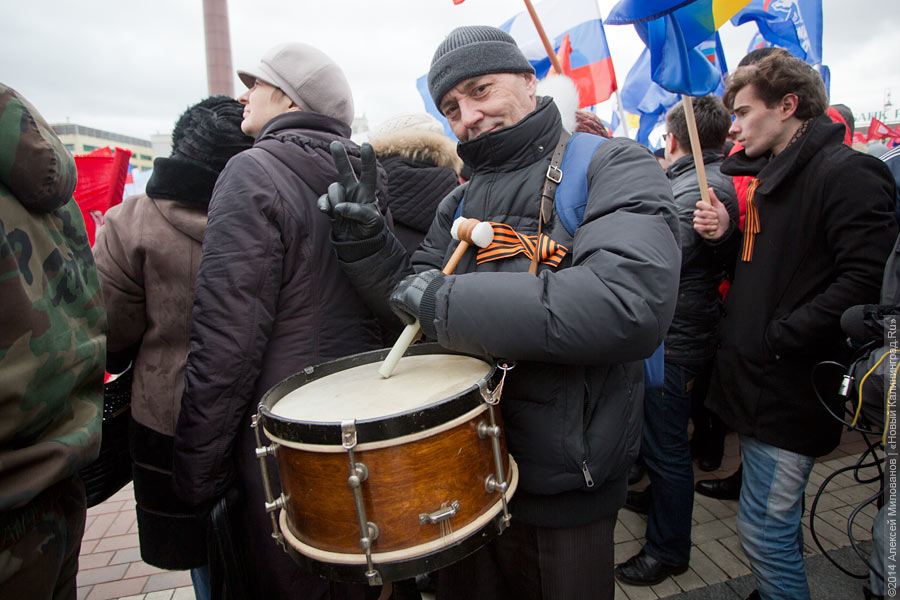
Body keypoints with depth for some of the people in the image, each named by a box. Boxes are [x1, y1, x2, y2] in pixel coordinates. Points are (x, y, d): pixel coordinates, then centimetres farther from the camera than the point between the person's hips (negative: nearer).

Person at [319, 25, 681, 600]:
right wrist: (368, 245, -11)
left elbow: (633, 301, -32)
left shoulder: (614, 168, -13)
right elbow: (414, 308, 8)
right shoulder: (464, 202, 7)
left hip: (563, 485, -5)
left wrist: (449, 302, -27)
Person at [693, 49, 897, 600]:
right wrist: (728, 235, 2)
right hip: (758, 378, 9)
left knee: (764, 528, -1)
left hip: (790, 386, -9)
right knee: (779, 520, 22)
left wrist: (778, 337, -20)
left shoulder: (845, 173, -14)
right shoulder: (773, 174, 15)